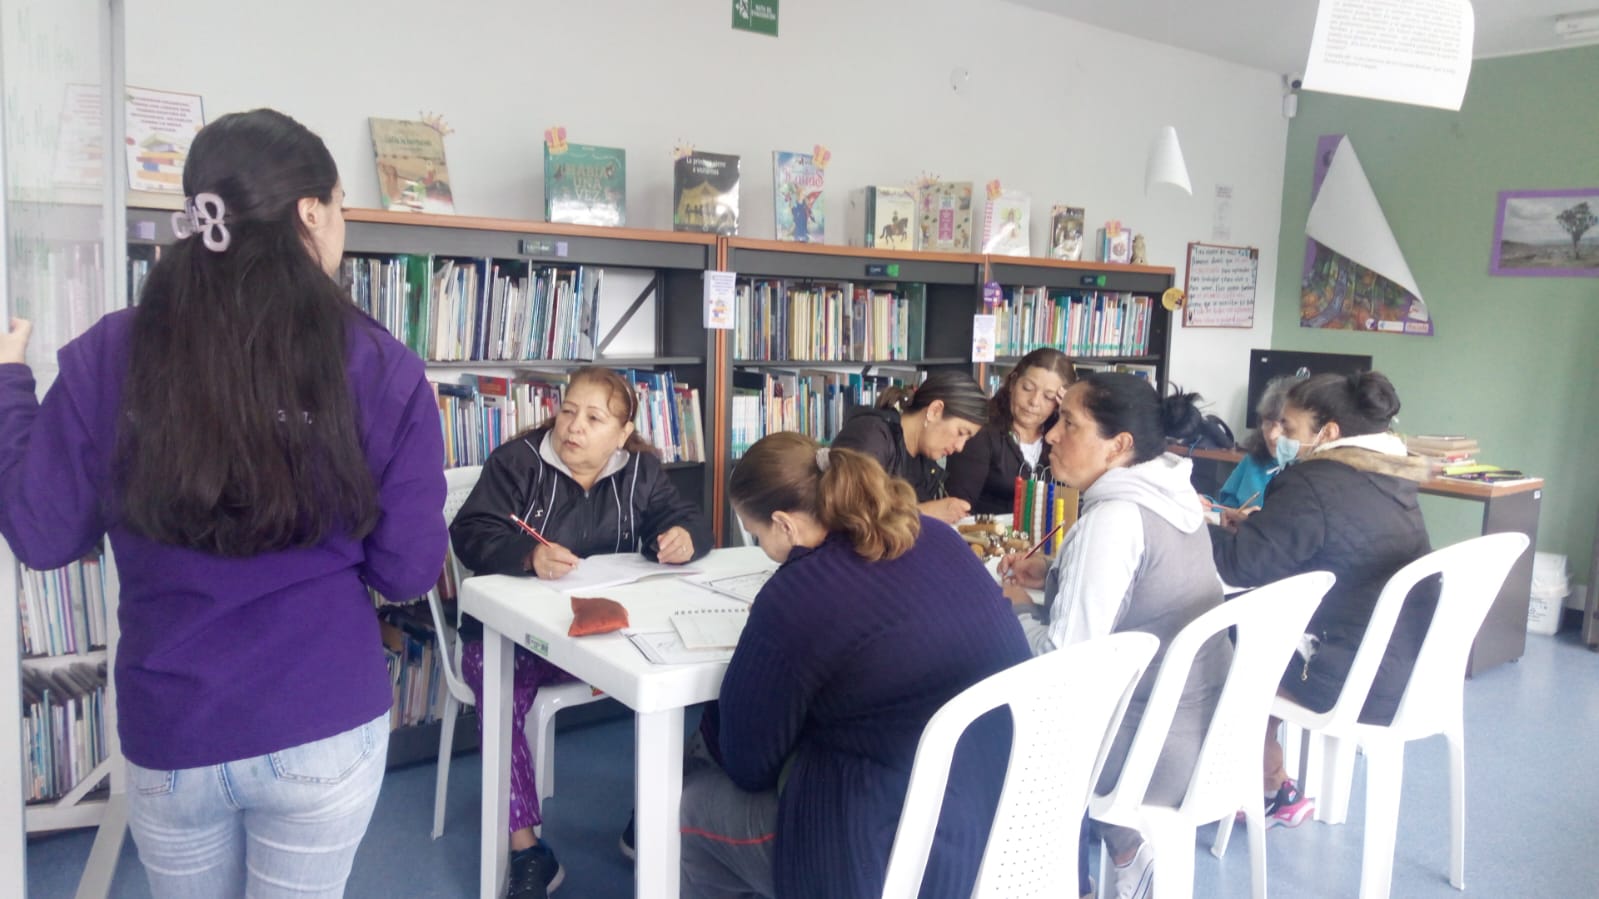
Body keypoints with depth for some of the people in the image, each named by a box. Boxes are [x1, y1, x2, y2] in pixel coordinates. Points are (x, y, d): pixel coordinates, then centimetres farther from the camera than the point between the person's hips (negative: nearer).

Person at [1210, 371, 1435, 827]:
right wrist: (1254, 525, 13)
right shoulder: (1388, 480, 9)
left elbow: (1243, 565, -18)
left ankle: (1272, 789, 29)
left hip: (1358, 684, -9)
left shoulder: (1315, 484, -19)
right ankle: (1270, 785, 29)